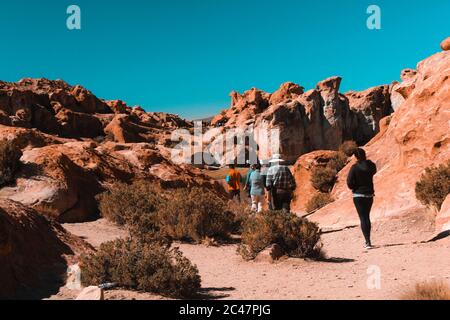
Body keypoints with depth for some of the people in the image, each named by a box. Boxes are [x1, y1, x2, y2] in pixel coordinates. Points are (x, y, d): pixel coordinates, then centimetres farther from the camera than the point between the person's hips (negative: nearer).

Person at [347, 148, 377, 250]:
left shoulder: (354, 168, -15)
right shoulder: (371, 166, -3)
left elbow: (349, 183, -17)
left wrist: (354, 187, 3)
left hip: (358, 195, -4)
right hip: (369, 194, 4)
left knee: (363, 218, 0)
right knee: (367, 217, 18)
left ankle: (368, 242, -6)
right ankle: (368, 240, 27)